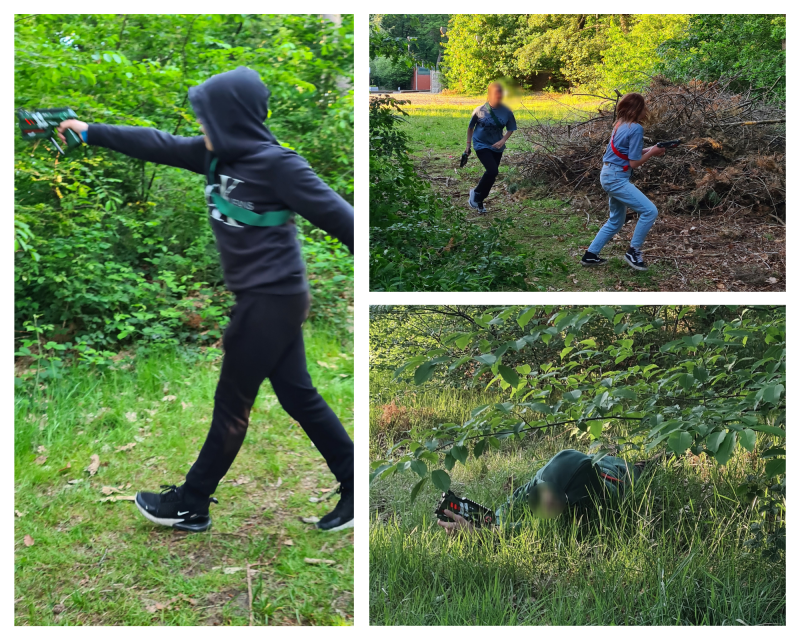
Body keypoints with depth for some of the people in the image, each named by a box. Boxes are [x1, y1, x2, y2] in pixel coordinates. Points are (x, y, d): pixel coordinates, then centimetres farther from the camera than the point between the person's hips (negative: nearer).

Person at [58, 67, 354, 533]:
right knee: (298, 396, 12)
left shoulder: (275, 164, -17)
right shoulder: (217, 156, 6)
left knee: (232, 404, 5)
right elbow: (155, 144, 14)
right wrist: (89, 132, 20)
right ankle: (356, 489, 20)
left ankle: (191, 506, 20)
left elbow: (334, 214, -17)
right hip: (270, 297, 8)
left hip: (272, 300, -8)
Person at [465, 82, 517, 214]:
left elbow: (510, 129, 5)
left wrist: (503, 141, -13)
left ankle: (479, 202, 25)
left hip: (497, 147, 4)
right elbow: (470, 127, 1)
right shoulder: (479, 110, -13)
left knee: (492, 175, 7)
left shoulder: (507, 112, -8)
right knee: (492, 170, -20)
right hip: (481, 144, -4)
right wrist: (468, 145, 3)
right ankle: (476, 192, 4)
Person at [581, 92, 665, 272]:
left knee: (616, 221, 19)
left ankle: (590, 255, 22)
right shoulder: (636, 129, -16)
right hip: (617, 178, -10)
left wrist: (649, 150, 11)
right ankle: (633, 252, -2)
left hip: (609, 175, 10)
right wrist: (652, 153, -2)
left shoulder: (621, 125, 11)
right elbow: (634, 163, -14)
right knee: (650, 211, -10)